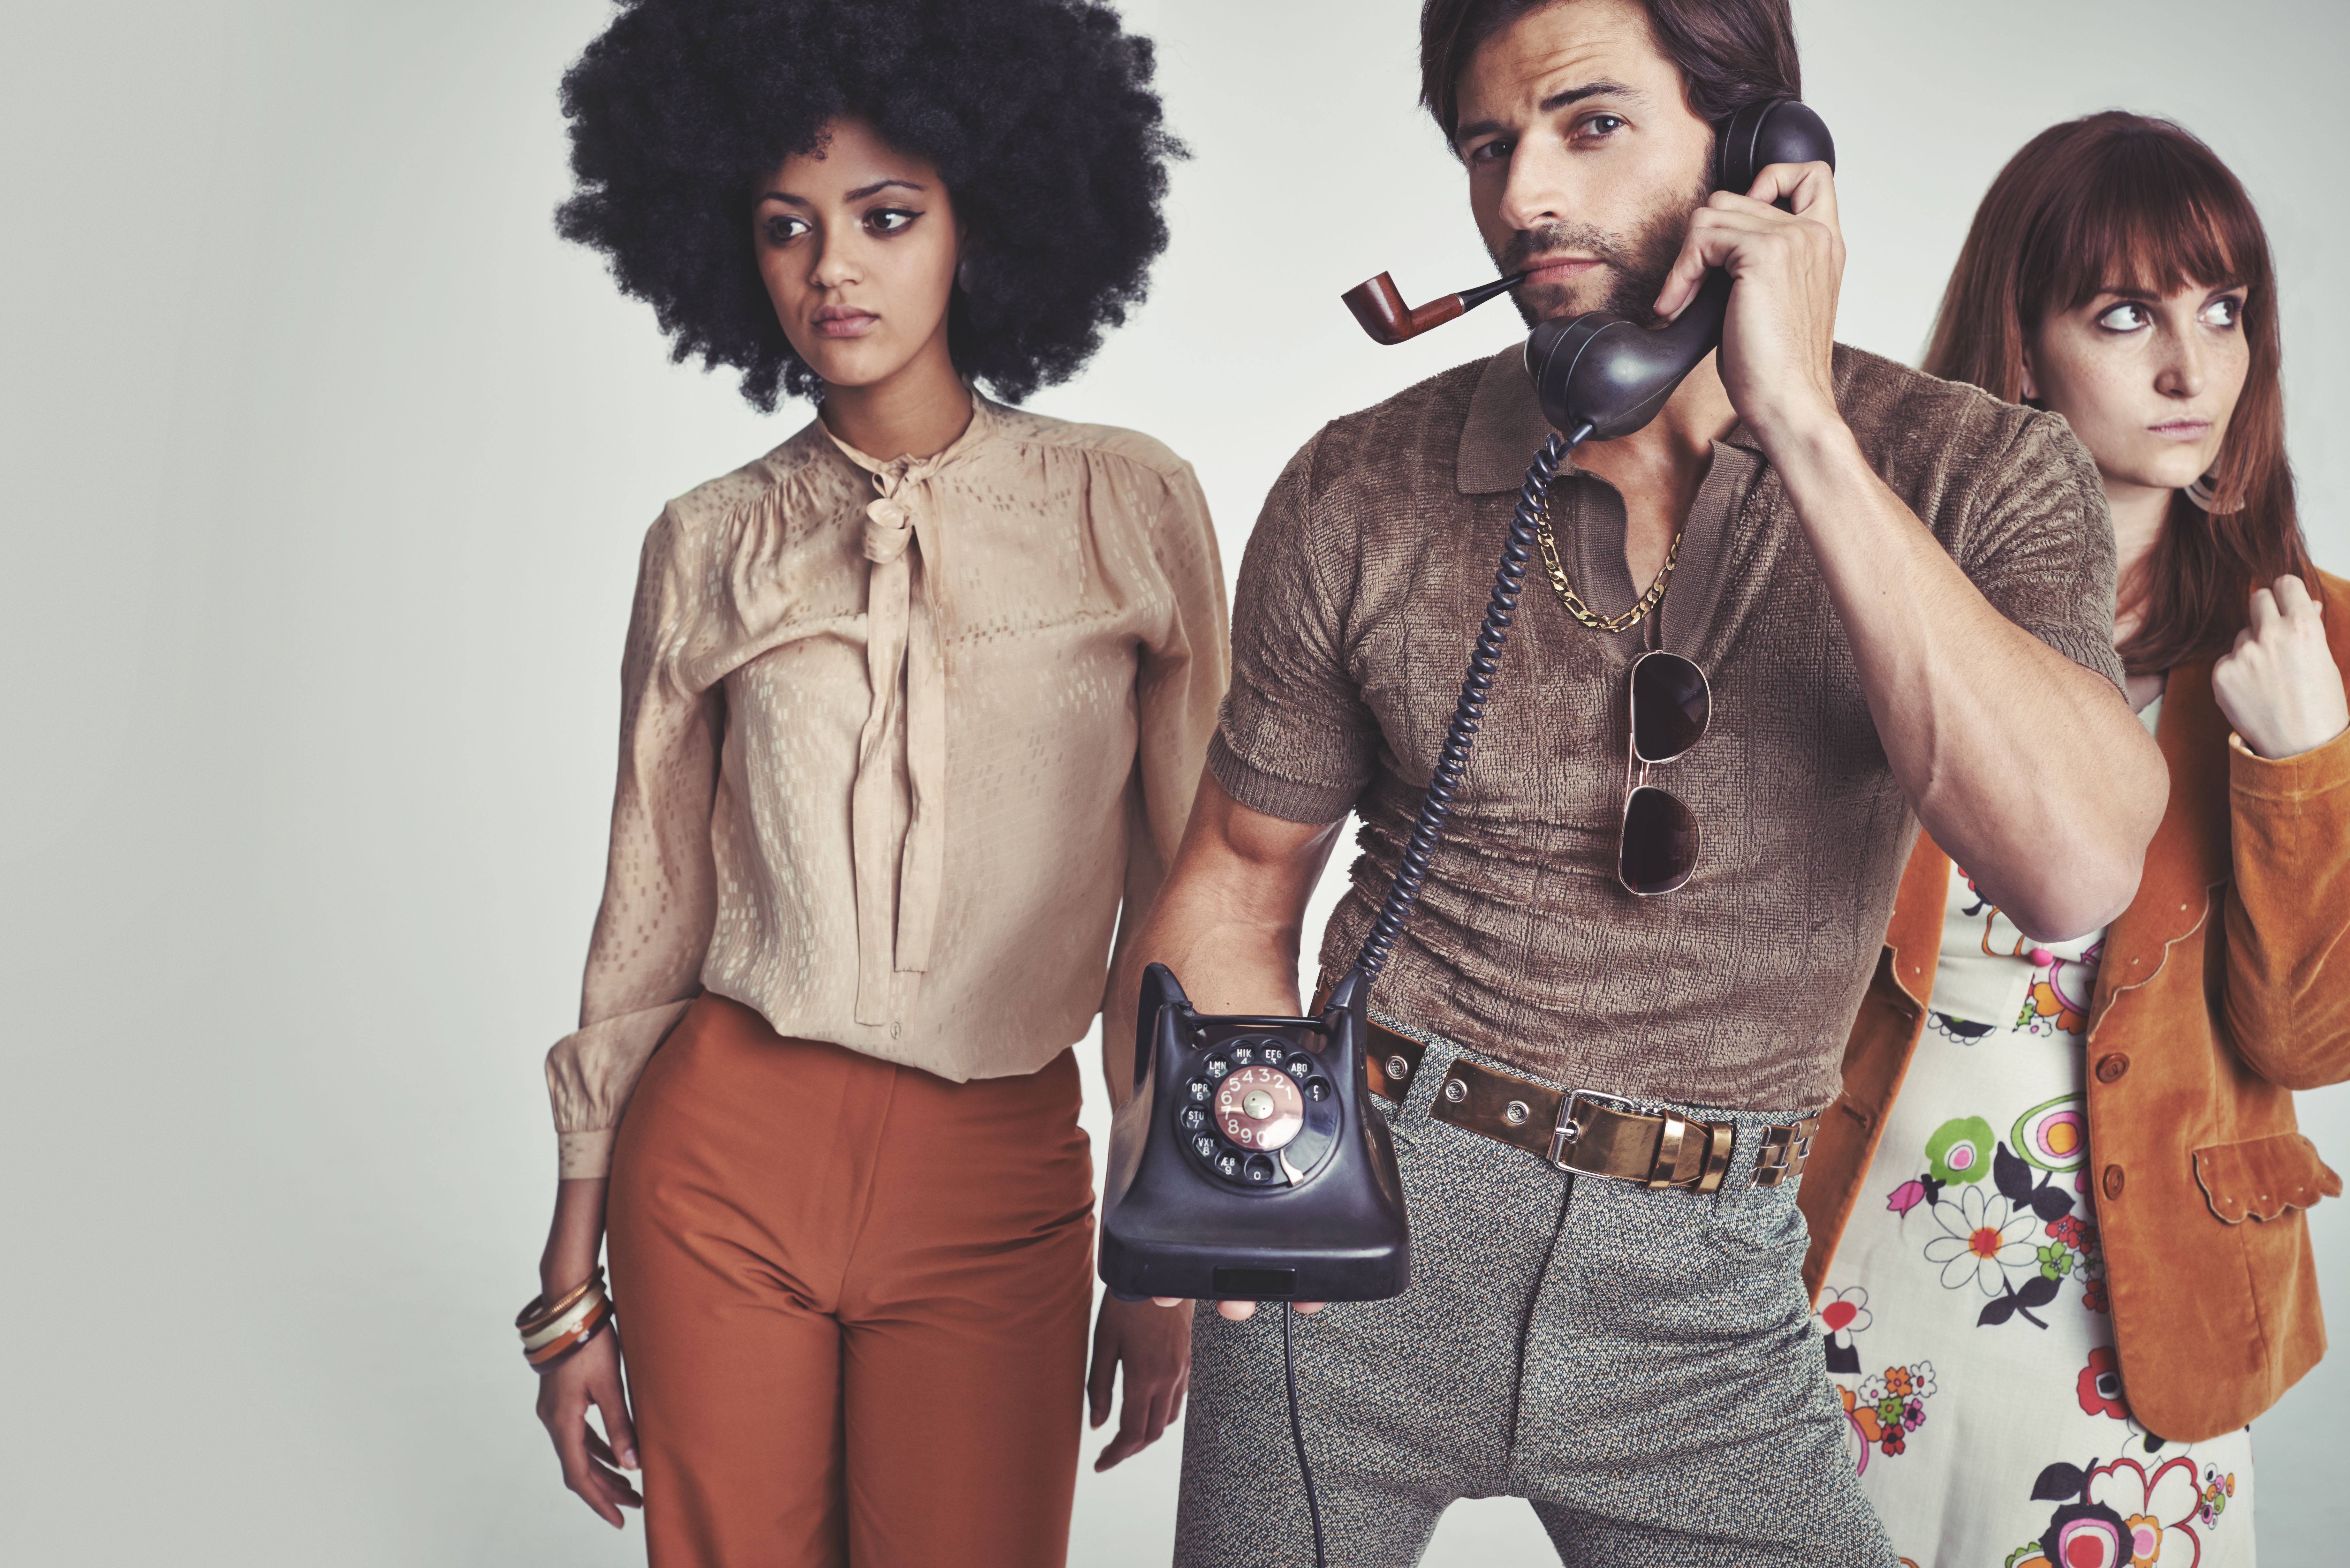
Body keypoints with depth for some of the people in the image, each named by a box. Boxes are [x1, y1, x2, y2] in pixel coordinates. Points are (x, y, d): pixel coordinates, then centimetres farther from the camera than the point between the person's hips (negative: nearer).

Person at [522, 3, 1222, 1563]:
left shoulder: (1133, 506, -3)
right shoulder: (709, 544, 1)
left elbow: (1185, 906, 1)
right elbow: (648, 913, 6)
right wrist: (572, 1285, 8)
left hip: (997, 1187, -1)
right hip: (722, 1156, 1)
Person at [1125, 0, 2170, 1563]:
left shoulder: (1980, 475, -7)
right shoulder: (1363, 494, -4)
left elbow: (2074, 867, -24)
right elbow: (1240, 873, 6)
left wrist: (1802, 428, -24)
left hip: (1707, 1289, 0)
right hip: (1367, 1232, 1)